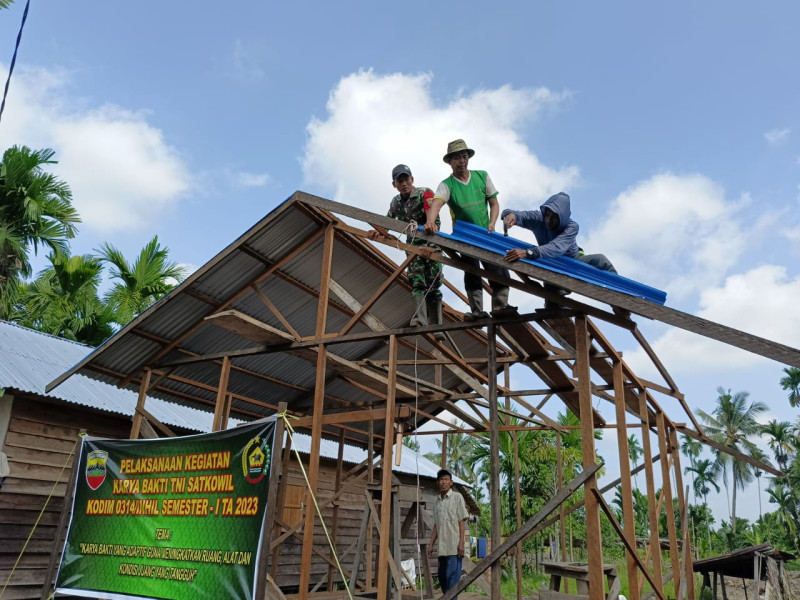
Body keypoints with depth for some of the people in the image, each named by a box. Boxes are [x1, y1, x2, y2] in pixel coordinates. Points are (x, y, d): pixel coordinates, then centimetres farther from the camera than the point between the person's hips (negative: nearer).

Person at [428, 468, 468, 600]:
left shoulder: (457, 497, -1)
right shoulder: (436, 501, 13)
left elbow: (462, 521, -4)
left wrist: (461, 542, -12)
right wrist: (431, 544, 13)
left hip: (454, 545, -6)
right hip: (441, 546, 6)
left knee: (452, 576, -9)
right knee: (442, 576, 9)